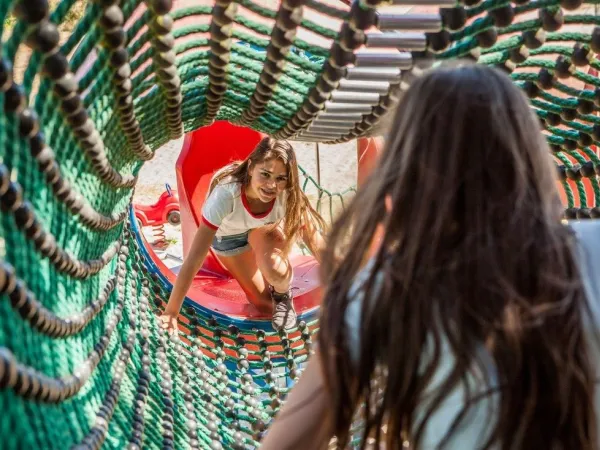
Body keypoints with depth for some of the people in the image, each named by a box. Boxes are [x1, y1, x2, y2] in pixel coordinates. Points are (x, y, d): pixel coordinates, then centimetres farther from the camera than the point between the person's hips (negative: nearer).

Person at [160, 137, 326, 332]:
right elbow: (195, 258, -41)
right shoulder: (226, 194, -42)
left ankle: (283, 295, 2)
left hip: (265, 228, 1)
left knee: (273, 267, -32)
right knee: (264, 305, 2)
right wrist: (171, 312, -41)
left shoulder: (289, 195, -35)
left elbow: (319, 247, -27)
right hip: (227, 235, 0)